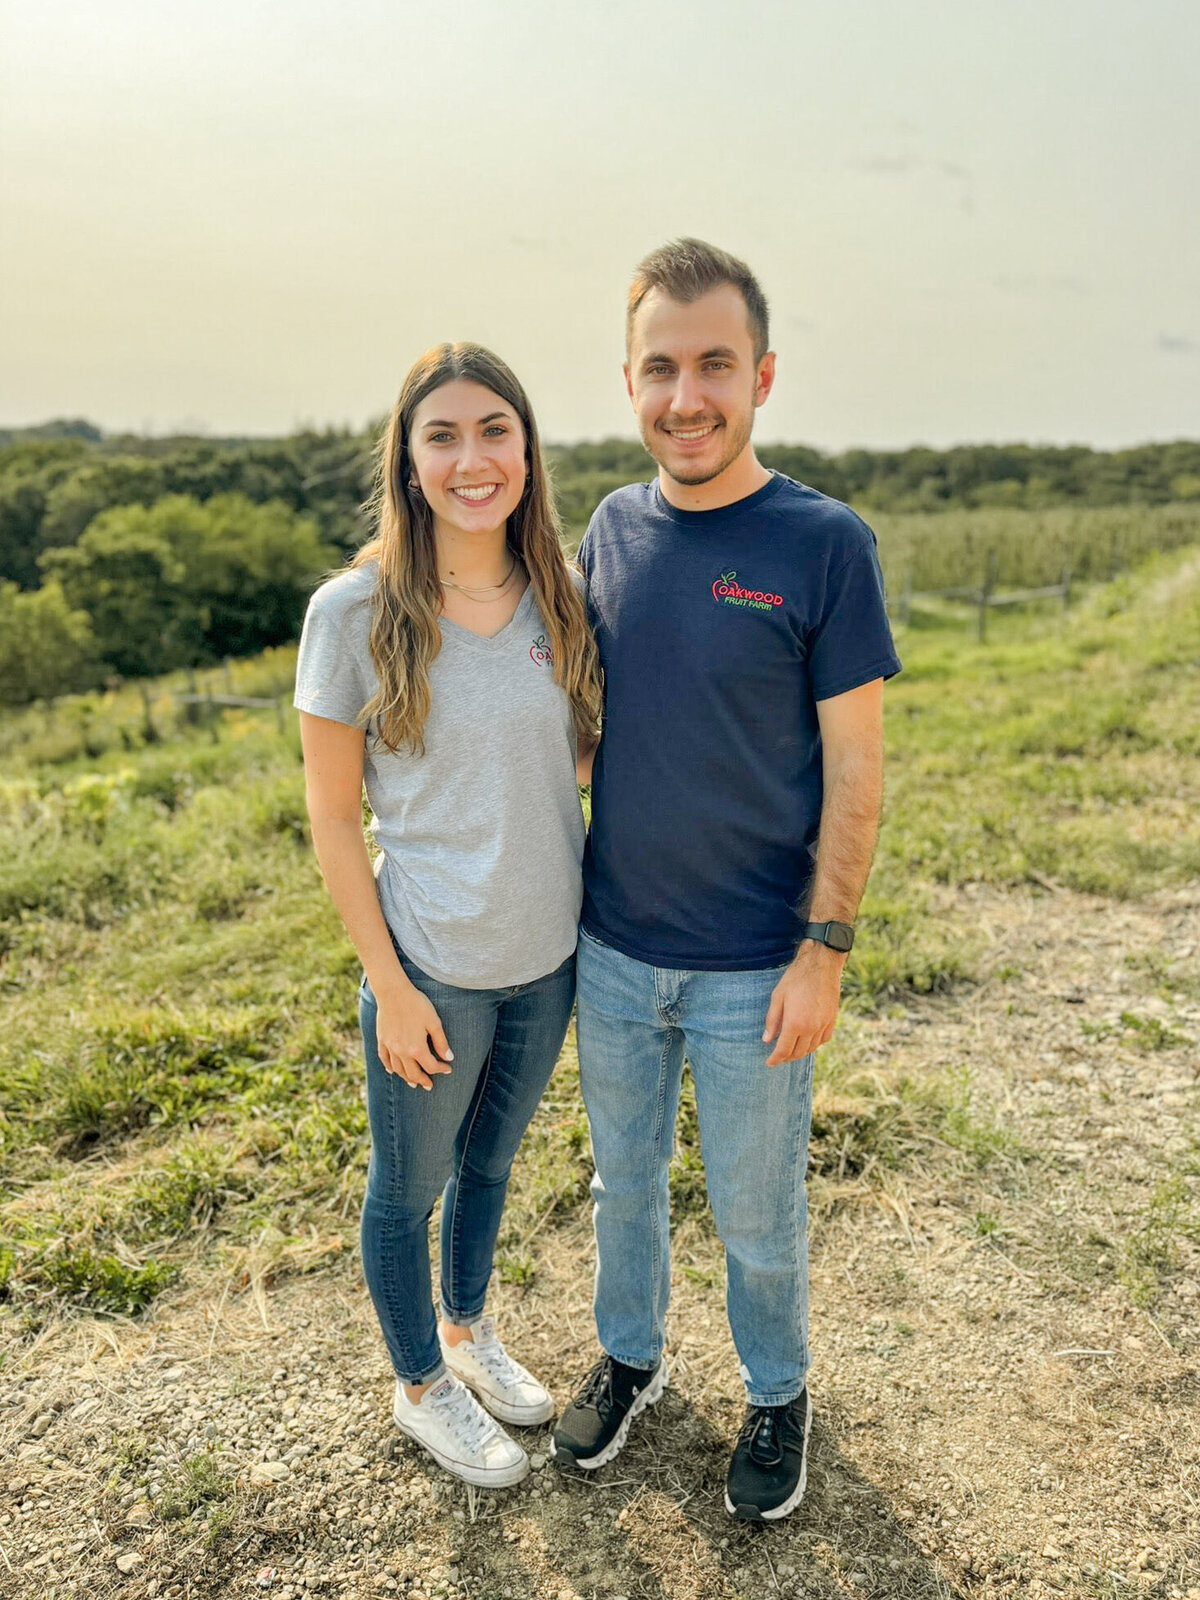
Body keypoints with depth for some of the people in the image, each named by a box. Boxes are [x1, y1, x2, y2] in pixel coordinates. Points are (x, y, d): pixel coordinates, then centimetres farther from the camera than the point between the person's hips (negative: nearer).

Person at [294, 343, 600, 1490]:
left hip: (547, 959, 4)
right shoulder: (355, 611, -15)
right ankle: (420, 1384, 44)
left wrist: (599, 928, 4)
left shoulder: (558, 599, -2)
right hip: (431, 968, -4)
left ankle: (468, 1329, 52)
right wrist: (389, 985, -12)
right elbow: (333, 817, -10)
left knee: (490, 1159, 25)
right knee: (409, 1186, 17)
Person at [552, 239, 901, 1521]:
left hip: (753, 968, -4)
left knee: (755, 1211, 15)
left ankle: (777, 1393, 43)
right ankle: (629, 1355, 48)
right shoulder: (612, 529, 0)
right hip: (612, 948, 4)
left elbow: (852, 770, -10)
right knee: (623, 1175, 22)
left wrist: (824, 949, -12)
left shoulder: (825, 545, -13)